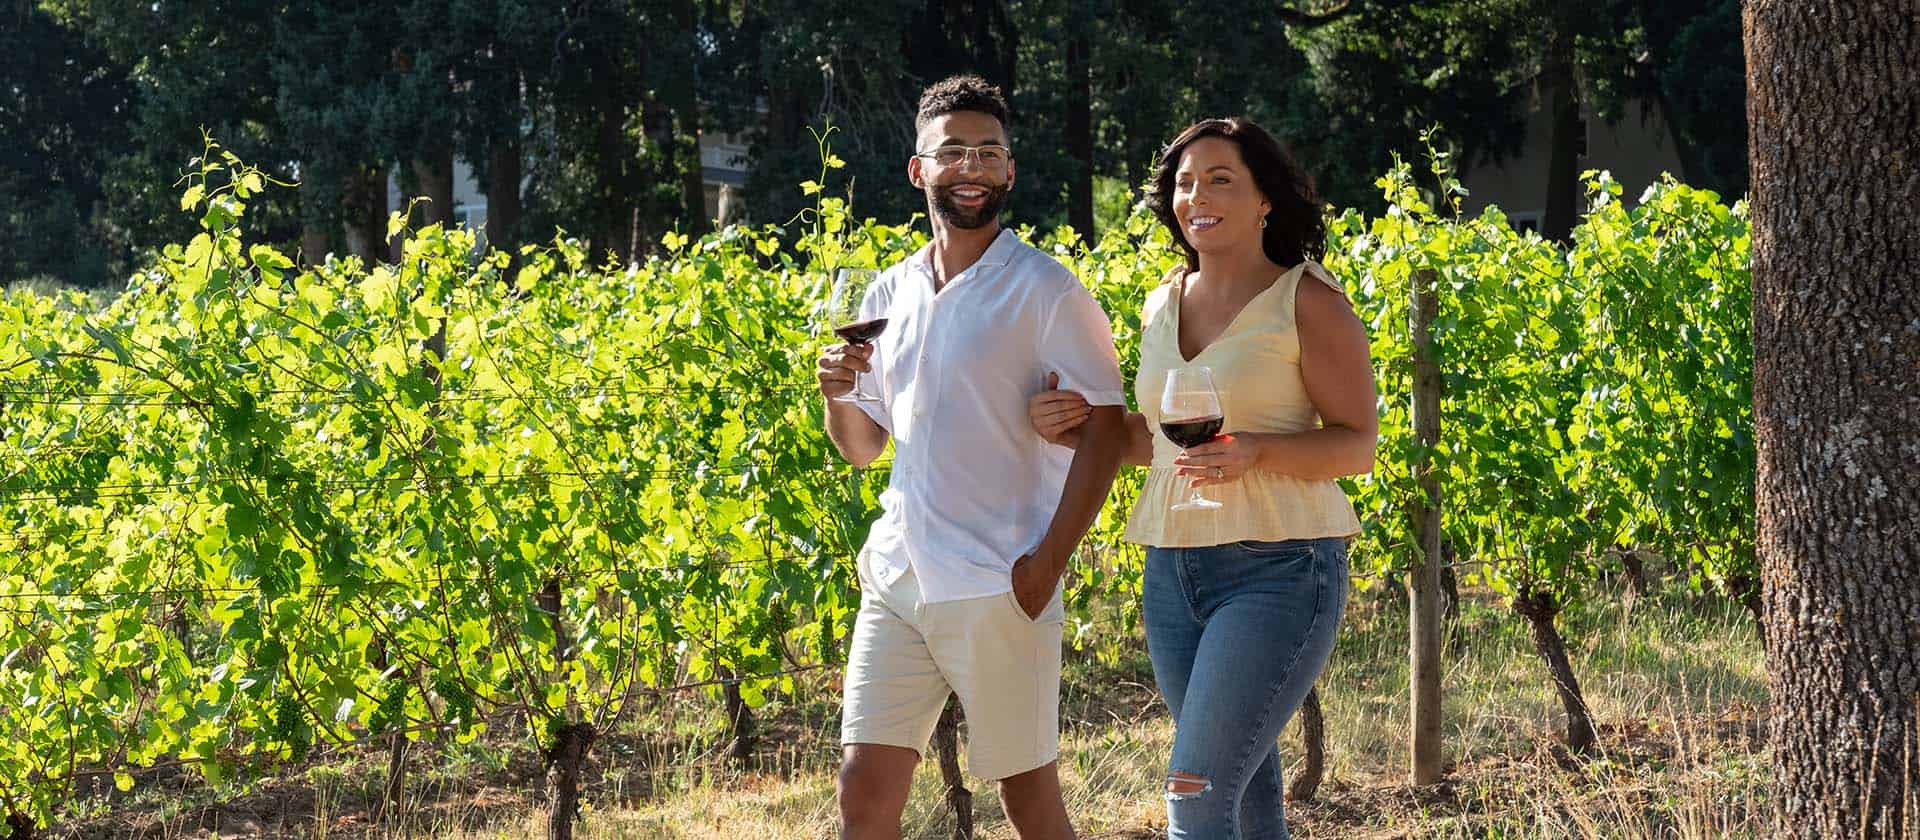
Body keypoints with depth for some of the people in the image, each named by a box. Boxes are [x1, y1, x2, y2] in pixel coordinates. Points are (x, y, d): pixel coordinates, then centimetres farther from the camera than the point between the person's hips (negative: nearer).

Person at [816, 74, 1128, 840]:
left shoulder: (1042, 290, -5)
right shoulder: (889, 294, 14)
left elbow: (1104, 428, -9)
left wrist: (1048, 561, -17)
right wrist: (837, 396, -3)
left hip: (997, 587, -5)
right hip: (897, 577, 5)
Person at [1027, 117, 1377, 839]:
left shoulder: (1308, 302, -7)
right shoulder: (1164, 304, 12)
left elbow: (1357, 446, -7)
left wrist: (1254, 453, -24)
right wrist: (1076, 431, 4)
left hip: (1278, 569, -7)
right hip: (1175, 568, 7)